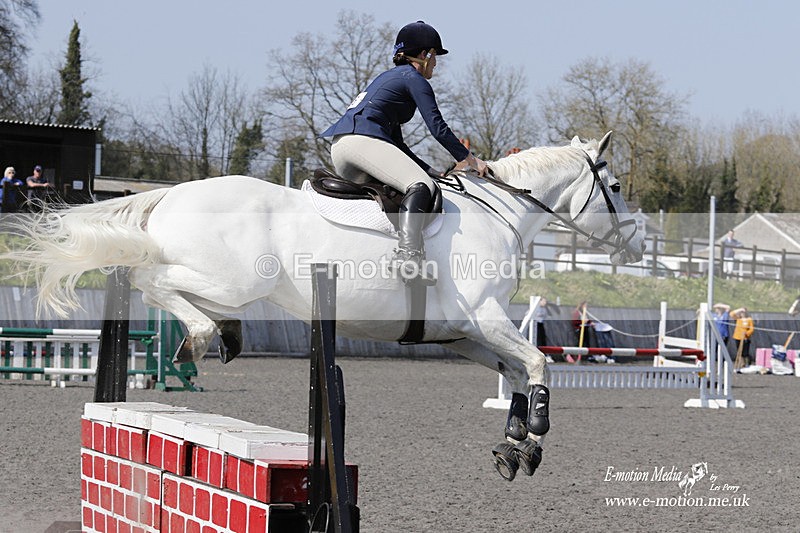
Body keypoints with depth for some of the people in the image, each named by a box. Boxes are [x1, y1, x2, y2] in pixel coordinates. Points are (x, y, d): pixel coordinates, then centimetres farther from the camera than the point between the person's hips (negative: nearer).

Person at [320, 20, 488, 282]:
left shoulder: (390, 77, 33)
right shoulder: (414, 79, 5)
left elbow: (397, 147, 34)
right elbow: (438, 128, -5)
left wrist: (435, 172, 31)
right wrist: (469, 159, 6)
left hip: (339, 147, 10)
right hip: (361, 139, -10)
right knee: (421, 186, -26)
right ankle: (408, 253, -48)